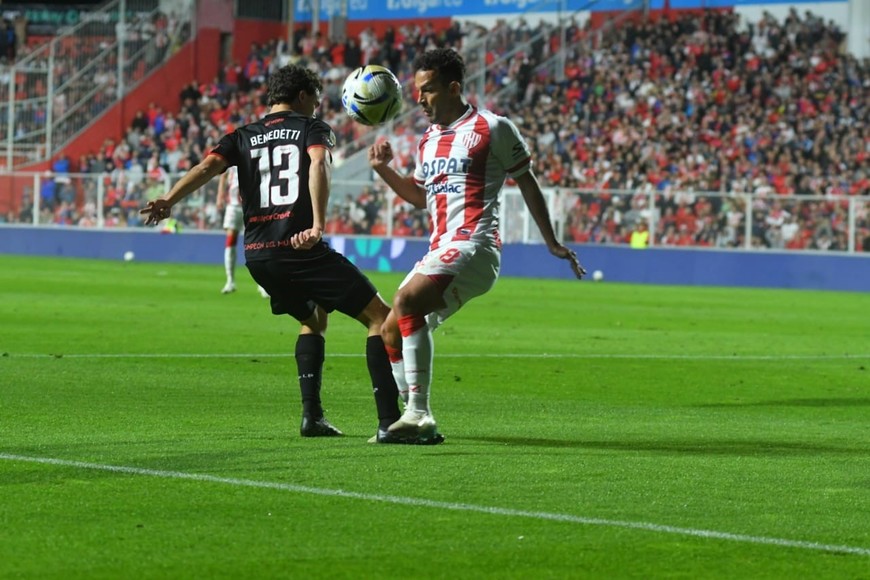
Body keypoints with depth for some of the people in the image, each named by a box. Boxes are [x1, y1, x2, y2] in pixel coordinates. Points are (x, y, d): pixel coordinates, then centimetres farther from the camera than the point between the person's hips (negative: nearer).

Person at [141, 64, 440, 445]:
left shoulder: (242, 137, 19)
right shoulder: (313, 129, 7)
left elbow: (208, 166, 0)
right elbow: (318, 165, -14)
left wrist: (168, 201, -12)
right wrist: (318, 227, -24)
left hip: (258, 256, 6)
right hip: (302, 250, -6)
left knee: (313, 318, 31)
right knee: (380, 316, -1)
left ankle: (312, 415, 18)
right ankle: (389, 422, -14)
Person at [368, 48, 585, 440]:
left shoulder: (491, 128, -2)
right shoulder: (429, 139, 19)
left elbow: (527, 183, 5)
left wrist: (552, 244, 7)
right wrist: (383, 170, 17)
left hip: (473, 246, -9)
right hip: (440, 251, 9)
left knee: (406, 302, -29)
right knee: (391, 332, 5)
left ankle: (418, 413, -30)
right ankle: (415, 420, 12)